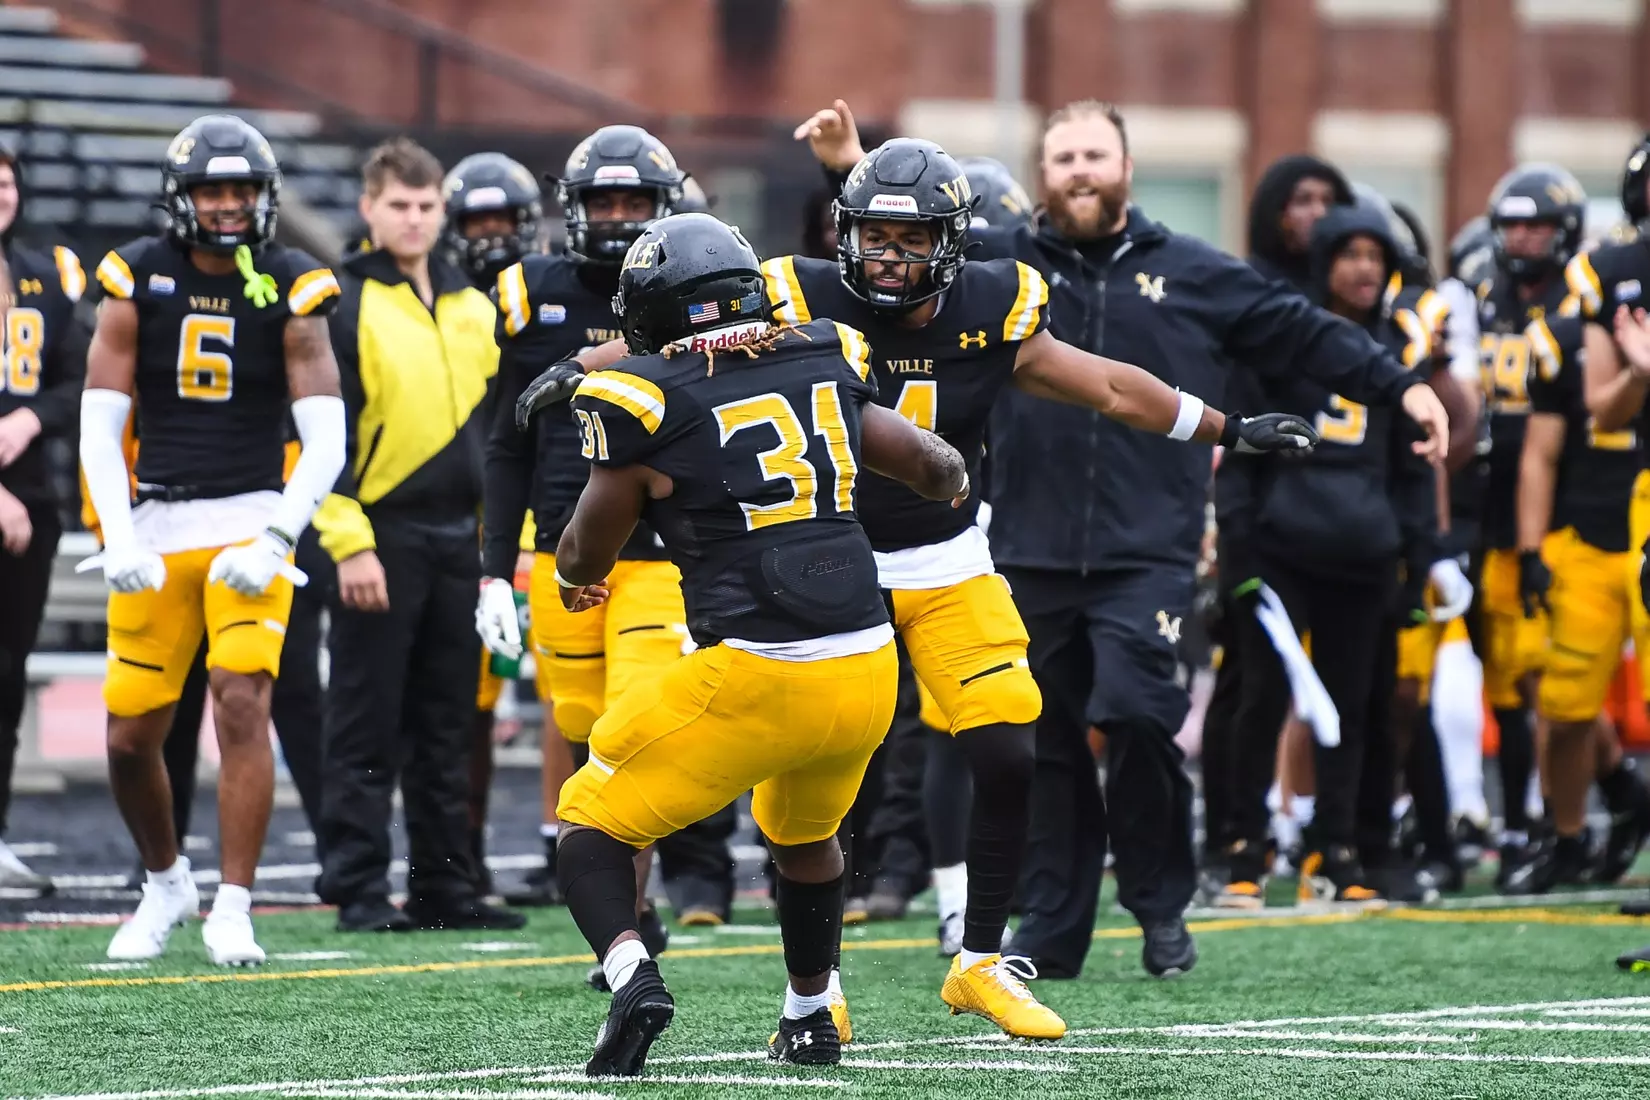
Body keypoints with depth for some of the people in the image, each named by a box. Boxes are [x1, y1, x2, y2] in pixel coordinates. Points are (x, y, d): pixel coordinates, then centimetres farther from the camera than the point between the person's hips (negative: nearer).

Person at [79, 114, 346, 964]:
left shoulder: (289, 289, -3)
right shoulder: (138, 279, 0)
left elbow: (326, 440, -6)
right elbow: (99, 424, -2)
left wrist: (275, 541, -17)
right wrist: (119, 540, -13)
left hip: (250, 521, -2)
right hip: (154, 529, 2)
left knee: (242, 703, -18)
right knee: (130, 738, 5)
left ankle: (233, 911, -11)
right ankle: (166, 883, 30)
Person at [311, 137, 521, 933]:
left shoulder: (471, 307, 14)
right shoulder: (345, 303, -5)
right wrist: (347, 540, -17)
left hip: (457, 537, 6)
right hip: (380, 535, -6)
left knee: (446, 727, 10)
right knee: (368, 728, -3)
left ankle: (445, 887, 15)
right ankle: (357, 889, 0)